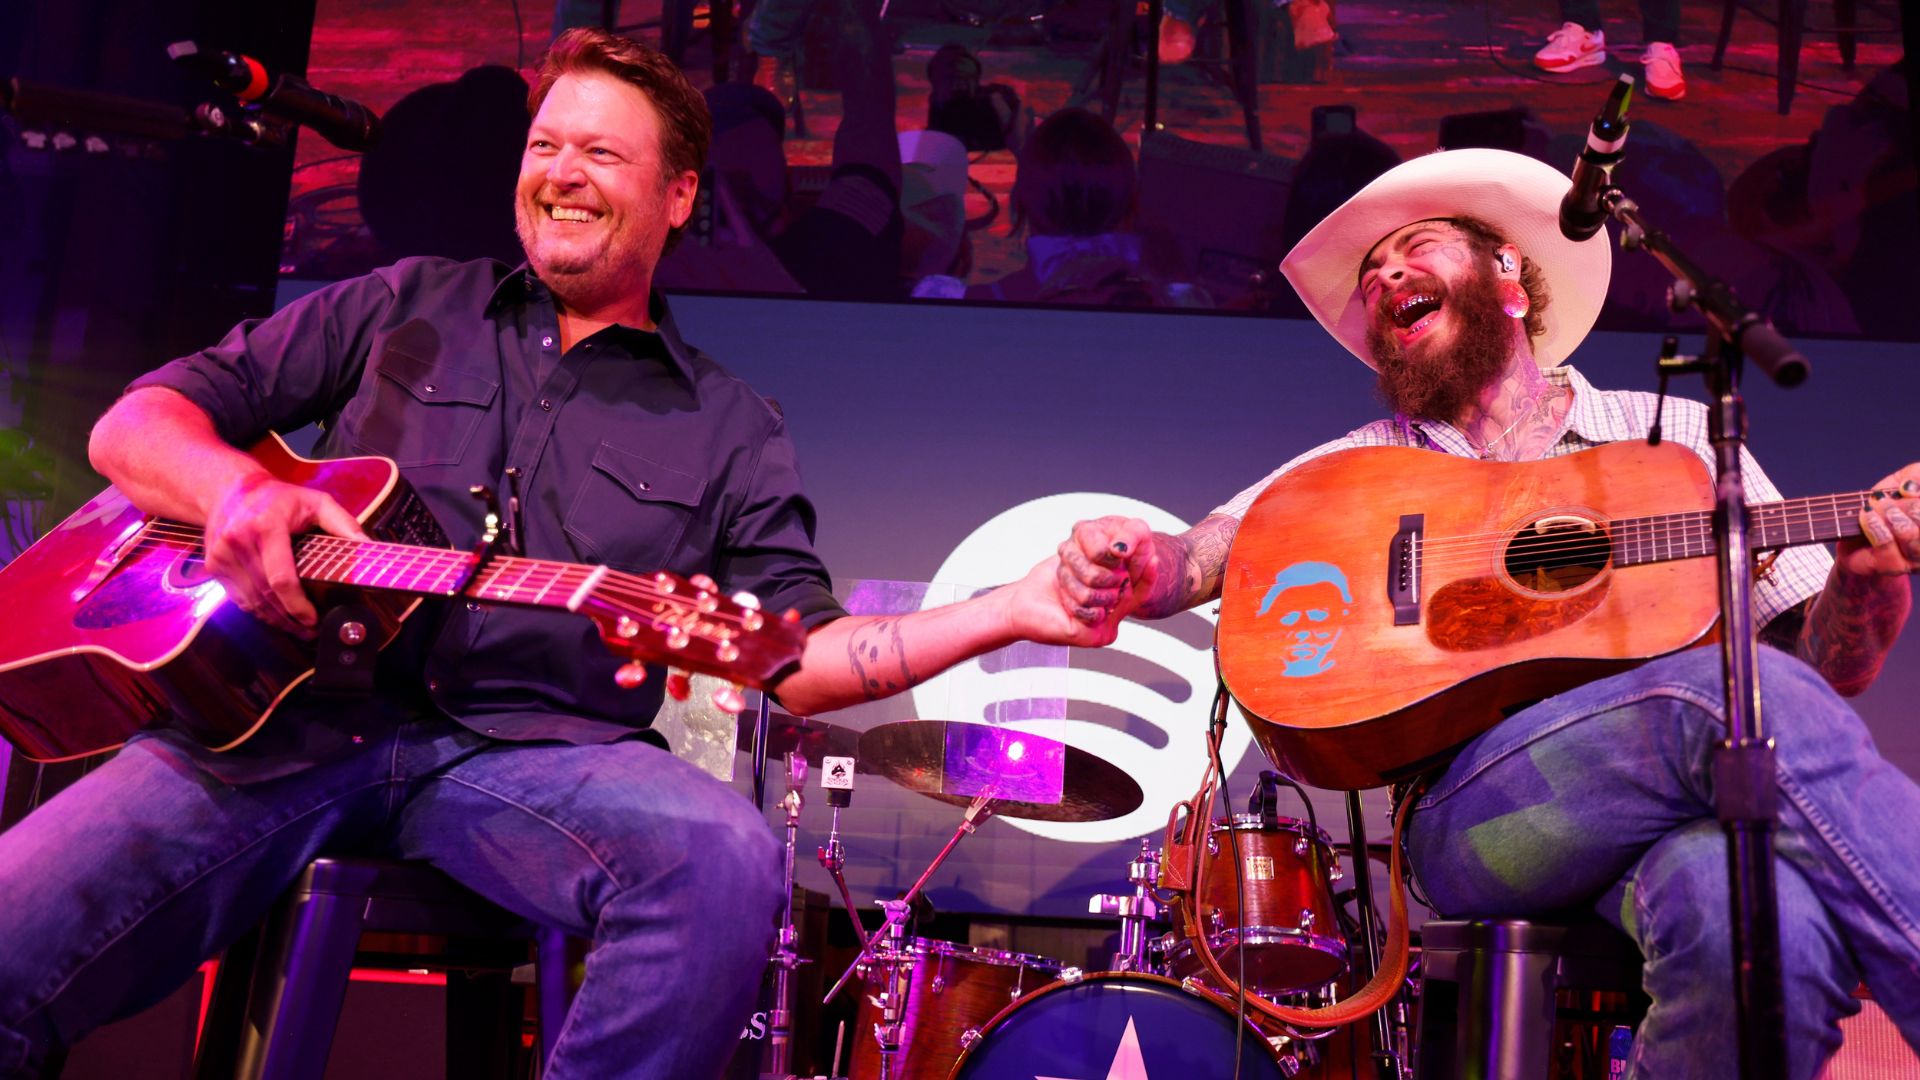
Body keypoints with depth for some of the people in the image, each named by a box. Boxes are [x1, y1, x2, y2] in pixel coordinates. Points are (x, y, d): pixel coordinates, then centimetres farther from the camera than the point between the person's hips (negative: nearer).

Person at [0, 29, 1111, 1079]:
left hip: (536, 751, 0)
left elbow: (795, 652, 6)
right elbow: (135, 421, 14)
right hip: (289, 713, 1)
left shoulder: (730, 430, 15)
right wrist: (232, 484, -11)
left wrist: (1013, 609, -6)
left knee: (727, 859, -32)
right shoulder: (406, 308, 17)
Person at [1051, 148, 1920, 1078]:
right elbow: (1206, 552, 5)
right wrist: (1136, 565, -19)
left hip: (1696, 796, 1)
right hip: (1470, 804, -1)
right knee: (1744, 688, -30)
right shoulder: (1360, 467, 20)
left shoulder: (1680, 434, 19)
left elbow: (1830, 664, 16)